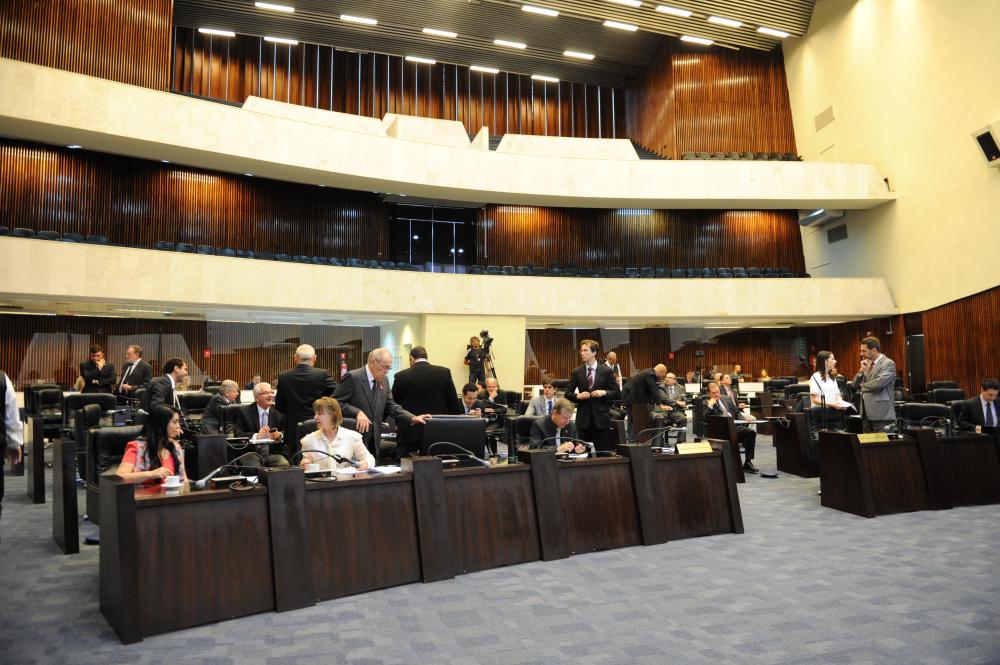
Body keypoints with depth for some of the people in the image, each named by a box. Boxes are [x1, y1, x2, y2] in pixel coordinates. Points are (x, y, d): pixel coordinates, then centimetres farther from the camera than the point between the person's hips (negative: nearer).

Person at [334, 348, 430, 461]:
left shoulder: (384, 381, 8)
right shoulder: (352, 377, -11)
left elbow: (391, 407, 11)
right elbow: (335, 402, -13)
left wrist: (412, 418, -2)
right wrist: (357, 412, -25)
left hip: (374, 441, 6)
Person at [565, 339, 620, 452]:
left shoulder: (606, 371, 1)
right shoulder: (576, 372, 5)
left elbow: (617, 394, 3)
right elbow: (568, 394, 9)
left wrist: (604, 392, -13)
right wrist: (578, 396, -10)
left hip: (601, 418, -1)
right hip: (583, 419, 2)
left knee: (603, 451, 2)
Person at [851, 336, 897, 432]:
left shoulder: (888, 363, -8)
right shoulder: (867, 364, 16)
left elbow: (878, 383, -24)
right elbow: (854, 385, 13)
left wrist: (863, 385, -4)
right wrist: (862, 370, -3)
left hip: (881, 413, -8)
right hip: (866, 411, 8)